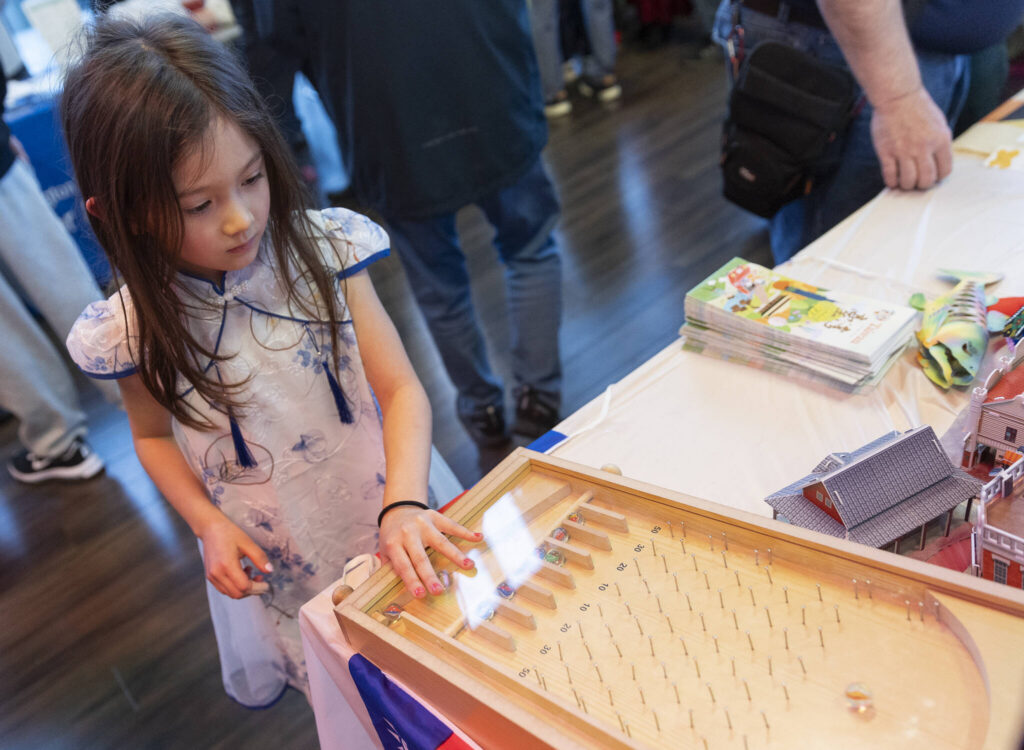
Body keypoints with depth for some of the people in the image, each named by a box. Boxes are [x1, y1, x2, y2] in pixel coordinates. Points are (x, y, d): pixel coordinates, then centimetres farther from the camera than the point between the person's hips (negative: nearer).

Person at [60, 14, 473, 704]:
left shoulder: (323, 251, -17)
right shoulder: (139, 329, -15)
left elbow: (402, 389, -17)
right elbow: (153, 435, 4)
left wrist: (405, 505, -33)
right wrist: (209, 525, -11)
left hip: (389, 522, 0)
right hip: (278, 561, 0)